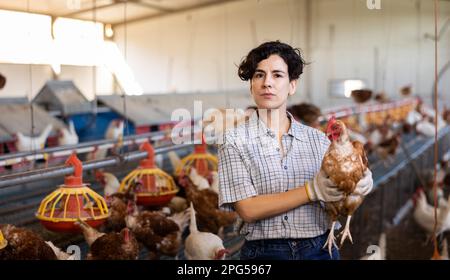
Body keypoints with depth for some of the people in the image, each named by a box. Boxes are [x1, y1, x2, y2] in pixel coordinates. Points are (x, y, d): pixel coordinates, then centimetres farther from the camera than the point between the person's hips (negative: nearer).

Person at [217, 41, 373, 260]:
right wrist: (311, 191, -21)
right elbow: (247, 209, -15)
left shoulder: (317, 139, 1)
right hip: (265, 251, -2)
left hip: (319, 249, 2)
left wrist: (360, 185, -19)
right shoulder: (235, 141, -7)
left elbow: (337, 200, 1)